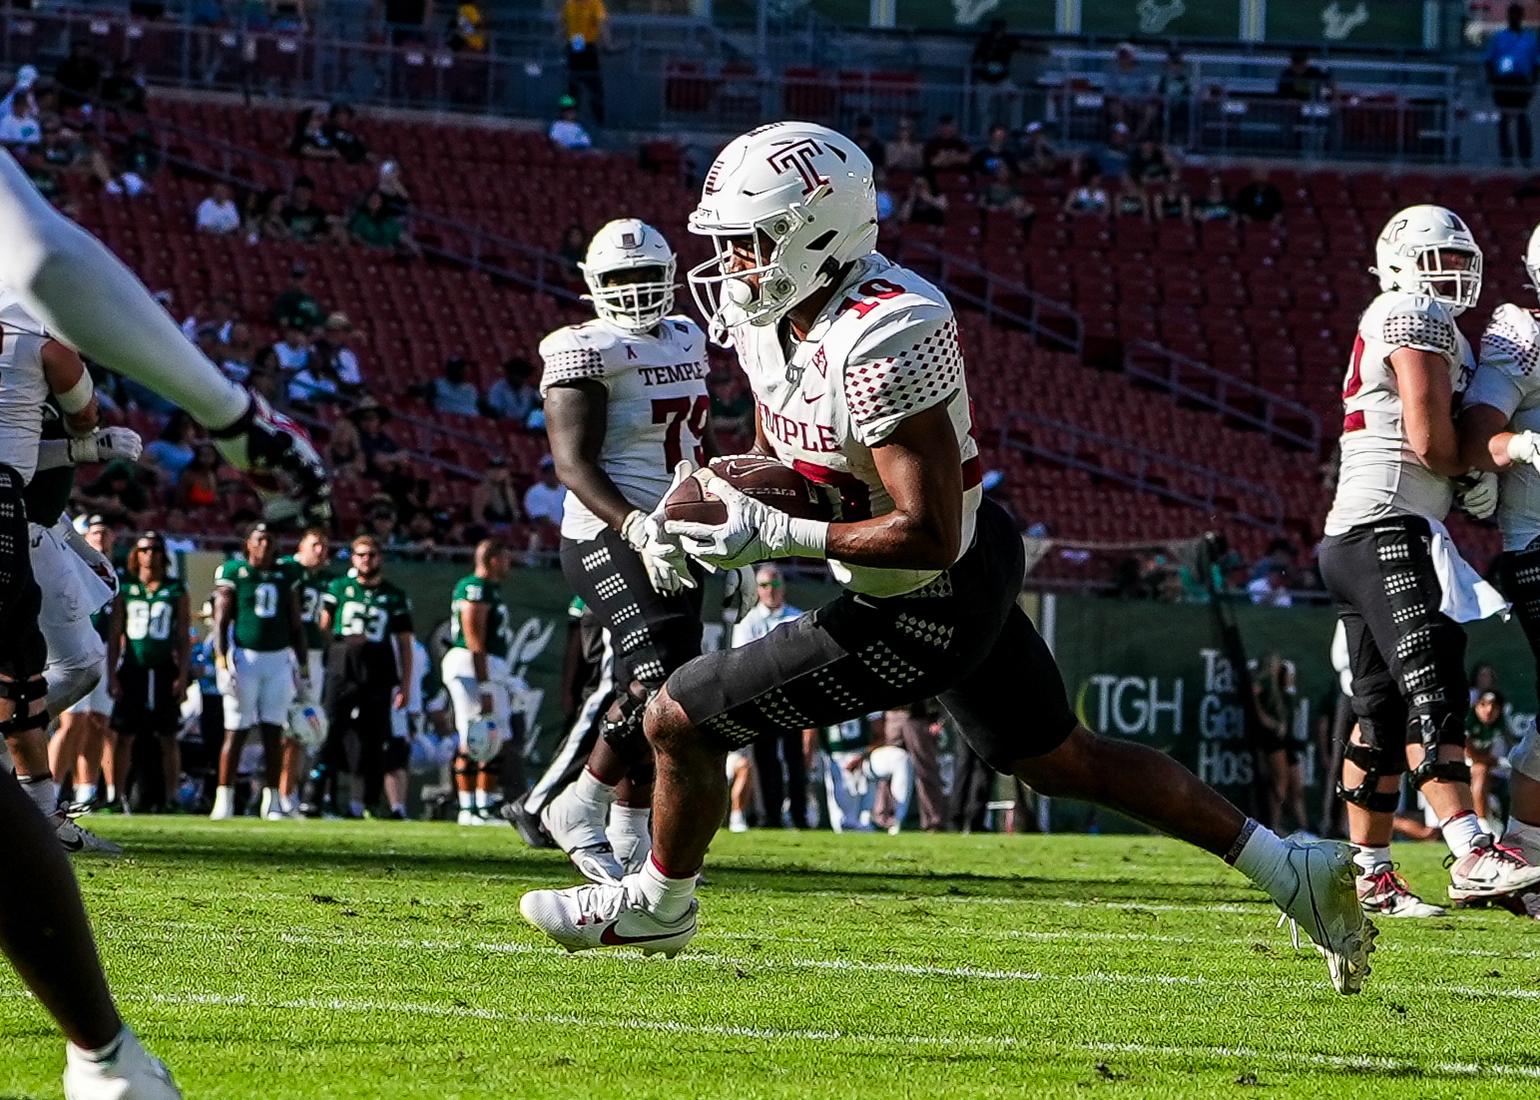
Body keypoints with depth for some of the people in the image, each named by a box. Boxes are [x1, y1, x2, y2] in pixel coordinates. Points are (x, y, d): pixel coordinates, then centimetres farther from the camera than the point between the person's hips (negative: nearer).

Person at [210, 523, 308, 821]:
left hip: (278, 659, 4)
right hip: (244, 658, -4)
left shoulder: (285, 577, 11)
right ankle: (224, 798, 1)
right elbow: (221, 621, -3)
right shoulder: (233, 573, -1)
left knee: (274, 733, 3)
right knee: (236, 732, -3)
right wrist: (223, 663, -12)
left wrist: (303, 667, 12)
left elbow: (296, 626, 16)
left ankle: (271, 800, 7)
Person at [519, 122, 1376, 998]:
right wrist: (728, 487, -8)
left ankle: (660, 902, 25)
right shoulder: (768, 312, -1)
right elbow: (790, 458, 15)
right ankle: (1290, 868, 27)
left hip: (922, 613, -10)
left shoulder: (883, 339, -30)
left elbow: (929, 534, -30)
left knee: (681, 720, -2)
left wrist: (774, 535, -31)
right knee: (1064, 762, 23)